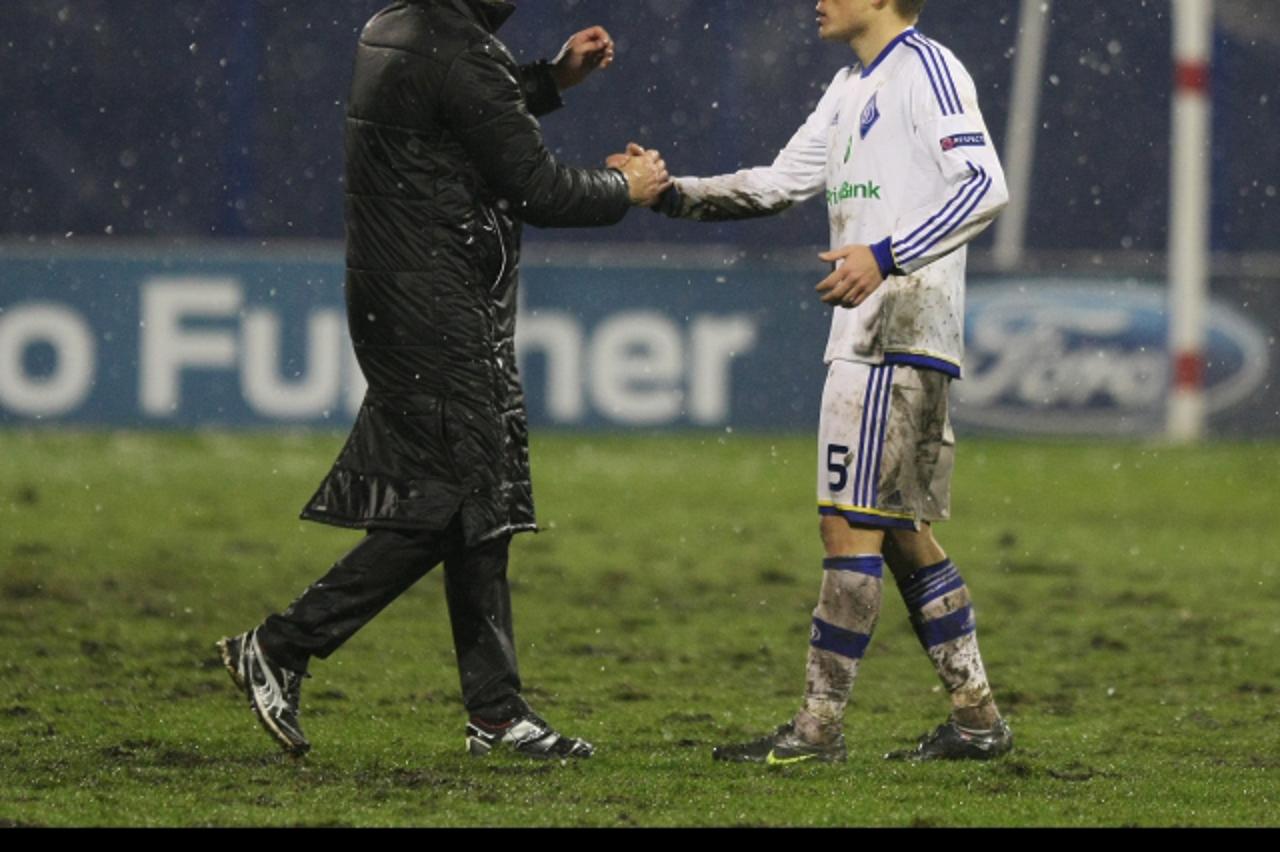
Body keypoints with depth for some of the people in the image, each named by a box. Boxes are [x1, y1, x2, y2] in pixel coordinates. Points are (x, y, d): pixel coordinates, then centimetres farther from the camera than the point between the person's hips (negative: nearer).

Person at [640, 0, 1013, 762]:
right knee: (901, 531, 11)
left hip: (902, 333, -10)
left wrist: (887, 256, -25)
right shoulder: (852, 89, 21)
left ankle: (821, 725, -8)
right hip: (868, 336, 10)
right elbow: (780, 184, 22)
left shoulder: (926, 68, -8)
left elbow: (985, 186, -17)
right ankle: (977, 716, 15)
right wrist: (673, 193, 11)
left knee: (852, 523, -9)